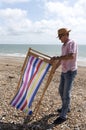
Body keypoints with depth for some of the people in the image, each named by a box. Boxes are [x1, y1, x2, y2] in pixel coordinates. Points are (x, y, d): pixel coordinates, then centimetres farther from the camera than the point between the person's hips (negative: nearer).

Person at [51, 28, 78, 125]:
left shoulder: (72, 43, -15)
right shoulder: (63, 46, 12)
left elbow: (71, 56, -32)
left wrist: (57, 57, -28)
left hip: (70, 72, -9)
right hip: (64, 71, 9)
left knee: (66, 93, -6)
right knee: (61, 90, 18)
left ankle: (63, 116, 4)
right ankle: (66, 108, 37)